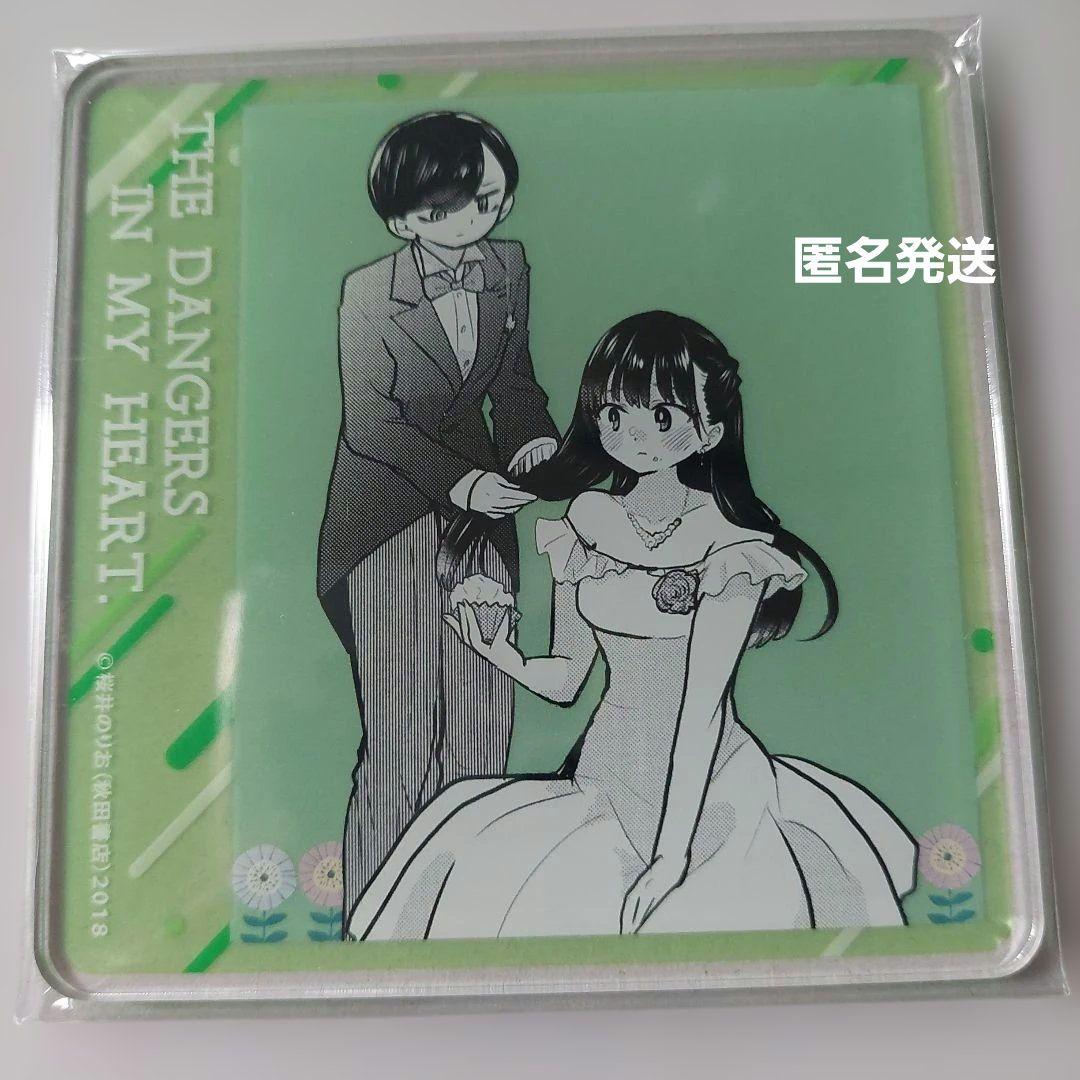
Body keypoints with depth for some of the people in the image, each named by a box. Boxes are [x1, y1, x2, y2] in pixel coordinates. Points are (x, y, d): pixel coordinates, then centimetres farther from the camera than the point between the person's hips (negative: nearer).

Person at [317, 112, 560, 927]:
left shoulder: (509, 268, 2)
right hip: (390, 517, -4)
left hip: (483, 504, 5)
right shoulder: (367, 292, -11)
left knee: (484, 722, 9)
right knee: (400, 732, -1)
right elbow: (370, 424, -14)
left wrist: (534, 434, -7)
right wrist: (458, 481, -26)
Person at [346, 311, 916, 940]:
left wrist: (672, 852, -18)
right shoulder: (585, 525, 2)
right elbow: (565, 678, 5)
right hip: (605, 786, 4)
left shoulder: (730, 548, -11)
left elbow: (701, 710, -16)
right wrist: (503, 655, -14)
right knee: (476, 881, -12)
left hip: (708, 793, -3)